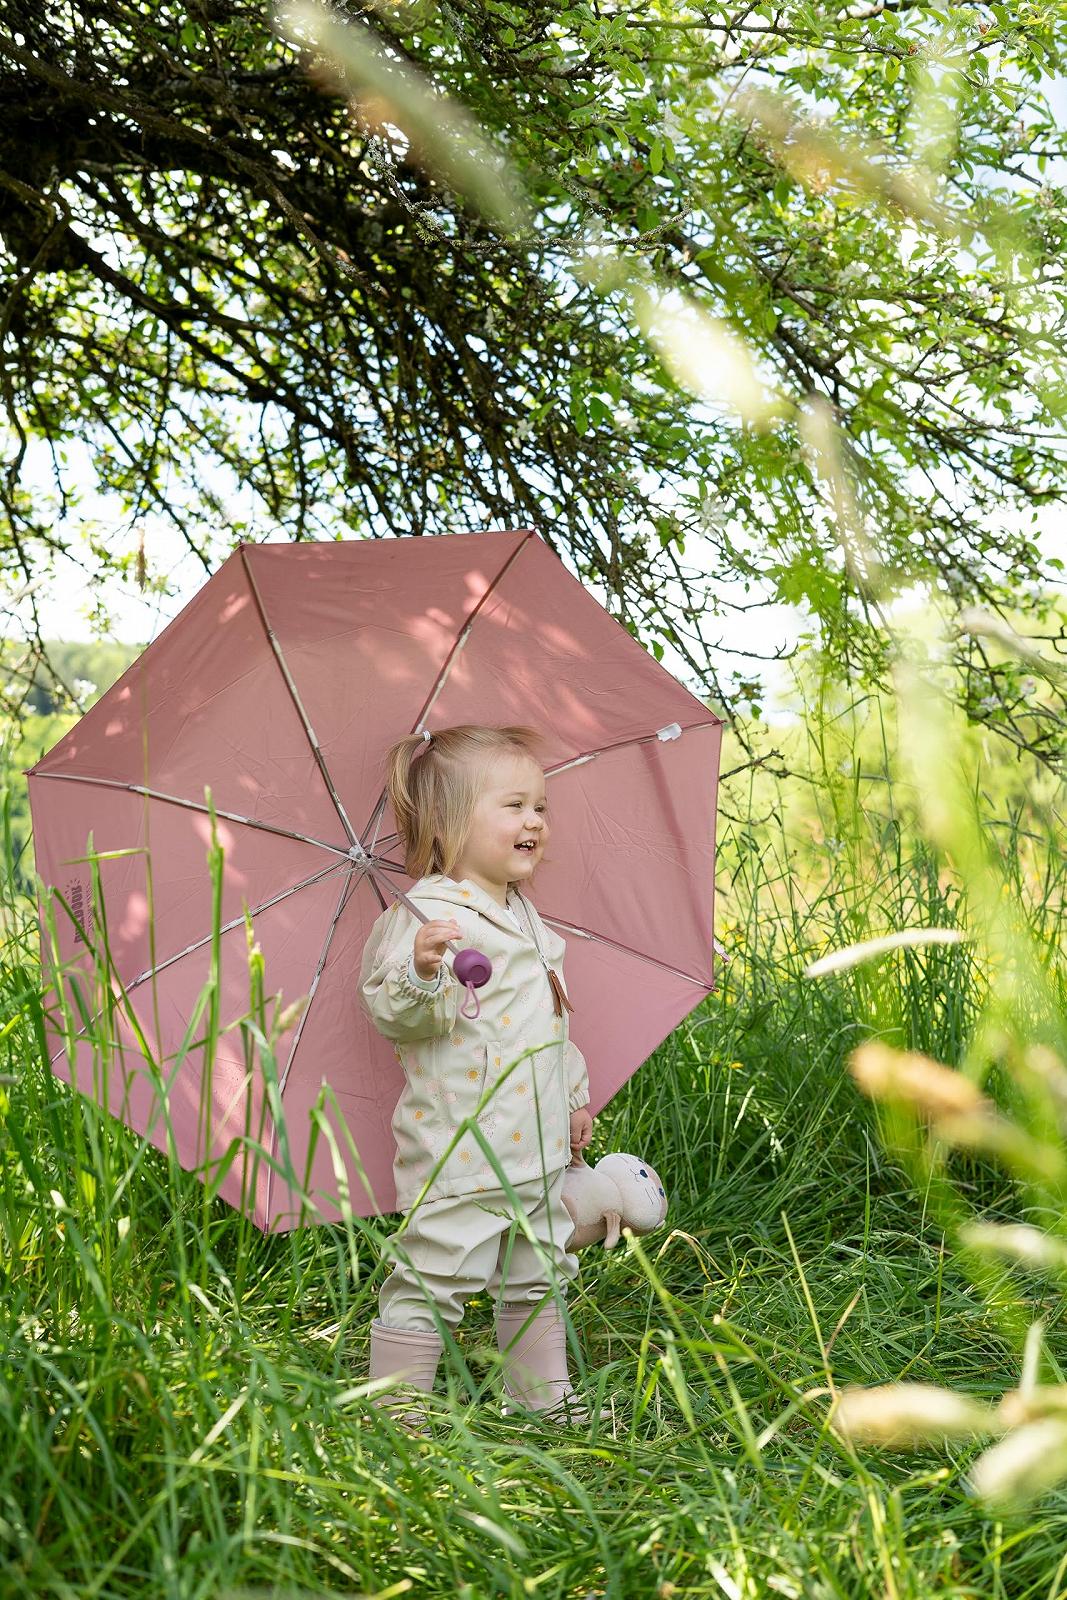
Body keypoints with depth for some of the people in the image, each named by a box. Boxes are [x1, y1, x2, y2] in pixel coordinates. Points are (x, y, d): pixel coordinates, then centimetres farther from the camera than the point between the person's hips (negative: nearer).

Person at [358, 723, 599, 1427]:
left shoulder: (526, 915, 14)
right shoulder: (427, 911, -15)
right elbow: (392, 1012, -26)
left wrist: (576, 1095, 28)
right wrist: (422, 969, -46)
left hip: (539, 1147, 9)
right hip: (458, 1153, -9)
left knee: (540, 1278, 20)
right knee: (432, 1283, -3)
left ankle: (545, 1395, 36)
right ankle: (397, 1410, 11)